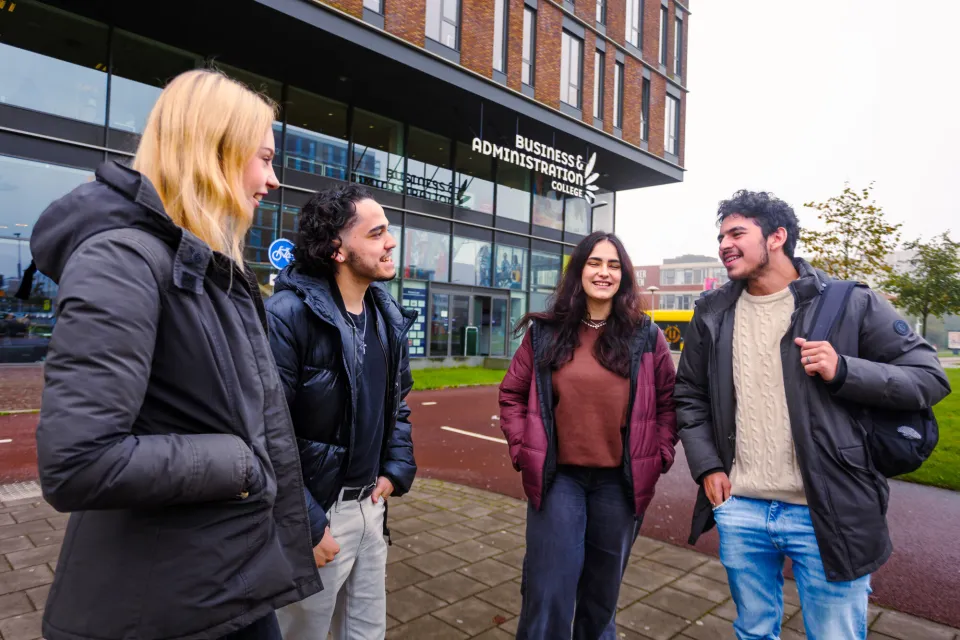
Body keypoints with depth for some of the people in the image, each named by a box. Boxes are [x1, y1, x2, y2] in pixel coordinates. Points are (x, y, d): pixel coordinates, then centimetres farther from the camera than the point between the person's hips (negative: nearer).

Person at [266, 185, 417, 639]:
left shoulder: (388, 316, 4)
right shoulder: (288, 313, -21)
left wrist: (398, 468, 5)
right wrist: (305, 524, -19)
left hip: (370, 504, 7)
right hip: (316, 511, -7)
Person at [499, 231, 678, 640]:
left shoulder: (646, 337, 0)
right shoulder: (545, 332, -1)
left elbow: (668, 402, 9)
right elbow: (512, 394, 6)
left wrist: (659, 455, 0)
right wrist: (522, 448, -2)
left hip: (620, 481, 2)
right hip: (558, 477, -1)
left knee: (602, 592, 20)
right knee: (548, 595, 2)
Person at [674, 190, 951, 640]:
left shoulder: (850, 303, -5)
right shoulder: (712, 313, 5)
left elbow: (930, 378, -2)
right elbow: (689, 396, 12)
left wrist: (843, 371, -19)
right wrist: (706, 466, 1)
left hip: (829, 513, -3)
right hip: (738, 509, 3)